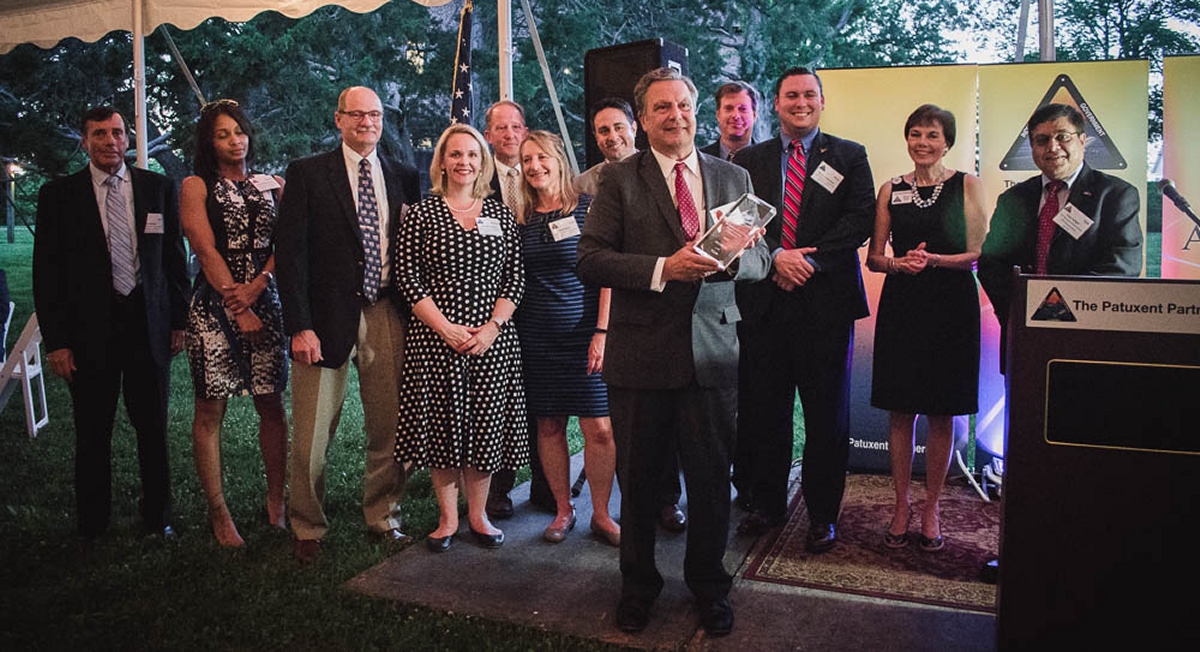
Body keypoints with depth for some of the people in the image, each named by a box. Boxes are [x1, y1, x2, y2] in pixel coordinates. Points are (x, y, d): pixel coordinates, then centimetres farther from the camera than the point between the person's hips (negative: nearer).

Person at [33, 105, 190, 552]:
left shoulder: (158, 188, 6)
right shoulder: (58, 195, 2)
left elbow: (174, 258, 9)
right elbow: (47, 273, 1)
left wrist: (179, 320, 6)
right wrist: (56, 340, -5)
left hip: (150, 326, 1)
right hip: (89, 331, -1)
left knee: (153, 429, 9)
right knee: (92, 435, 8)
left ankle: (157, 519, 24)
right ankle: (91, 530, 23)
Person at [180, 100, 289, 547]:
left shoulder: (272, 185, 13)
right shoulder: (196, 187, 4)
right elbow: (207, 251, -5)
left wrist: (257, 286, -12)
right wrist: (237, 306, -12)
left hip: (264, 303, 3)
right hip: (215, 305, -2)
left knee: (272, 406, 2)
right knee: (210, 410, 0)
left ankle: (276, 503, 13)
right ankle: (217, 511, 9)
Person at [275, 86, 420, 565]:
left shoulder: (403, 177, 11)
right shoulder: (308, 174, 1)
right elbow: (289, 252, -4)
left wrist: (413, 318, 3)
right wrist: (299, 326, -12)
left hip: (387, 318, 3)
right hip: (327, 318, -3)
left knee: (389, 430, 8)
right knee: (311, 437, 3)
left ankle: (382, 518, 27)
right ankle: (308, 530, 21)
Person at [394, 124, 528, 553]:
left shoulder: (501, 215, 9)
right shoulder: (421, 214, 2)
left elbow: (515, 278, 5)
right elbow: (408, 279, -3)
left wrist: (493, 326, -8)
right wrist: (445, 328, -12)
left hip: (492, 340, 2)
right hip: (435, 337, -1)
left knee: (486, 426, 6)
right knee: (440, 425, 4)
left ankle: (478, 515, 22)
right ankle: (447, 518, 19)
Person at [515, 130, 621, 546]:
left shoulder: (587, 208, -1)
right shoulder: (520, 218, 8)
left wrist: (602, 331, -11)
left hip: (584, 334, -3)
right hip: (537, 337, 3)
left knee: (599, 429, -3)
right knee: (549, 426, 8)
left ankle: (601, 514, 12)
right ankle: (563, 510, 23)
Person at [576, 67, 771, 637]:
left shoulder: (732, 177, 12)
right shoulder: (619, 179, 2)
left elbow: (760, 257, 10)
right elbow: (590, 259, -7)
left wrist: (727, 259, -13)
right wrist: (663, 268, -19)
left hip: (713, 351, 2)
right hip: (641, 354, -1)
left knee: (711, 479, 9)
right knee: (638, 481, 10)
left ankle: (708, 586, 32)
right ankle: (638, 586, 33)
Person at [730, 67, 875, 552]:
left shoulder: (849, 157, 8)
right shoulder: (747, 161, 12)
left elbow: (861, 219, -2)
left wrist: (809, 260, -13)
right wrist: (776, 256, -12)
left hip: (826, 299, -1)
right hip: (764, 302, 2)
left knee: (827, 413, 4)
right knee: (762, 409, 6)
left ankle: (823, 513, 18)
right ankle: (766, 503, 23)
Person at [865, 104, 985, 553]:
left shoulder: (967, 185, 3)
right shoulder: (891, 190, 9)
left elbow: (978, 254, -2)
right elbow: (873, 257, 9)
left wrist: (933, 260, -17)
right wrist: (899, 264, -11)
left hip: (951, 308, -1)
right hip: (901, 307, 2)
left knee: (942, 414, 4)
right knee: (900, 411, 4)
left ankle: (931, 508, 18)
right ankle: (901, 506, 17)